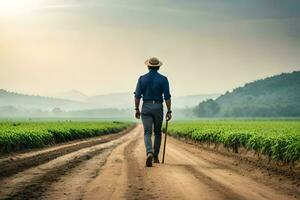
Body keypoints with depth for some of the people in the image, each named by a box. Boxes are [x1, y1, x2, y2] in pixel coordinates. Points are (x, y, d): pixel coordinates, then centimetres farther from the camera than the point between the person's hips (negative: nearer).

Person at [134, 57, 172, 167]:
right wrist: (169, 111, -2)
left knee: (147, 133, -3)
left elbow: (137, 95, -2)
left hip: (146, 108, 0)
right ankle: (155, 156, 24)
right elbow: (167, 97, -8)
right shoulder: (163, 79, -3)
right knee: (157, 132, 17)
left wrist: (137, 109, 7)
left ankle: (149, 153, -28)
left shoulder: (142, 78, 0)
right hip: (158, 107, 0)